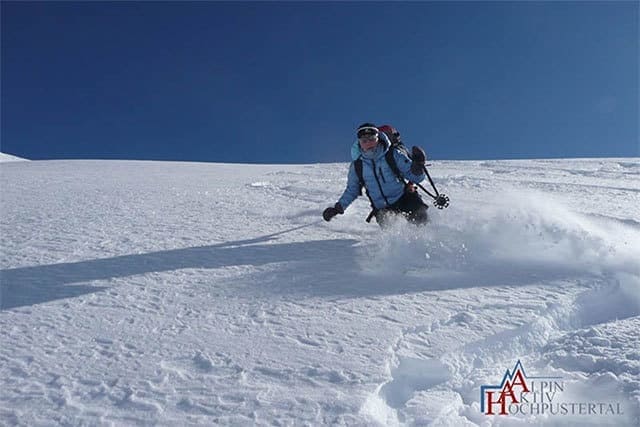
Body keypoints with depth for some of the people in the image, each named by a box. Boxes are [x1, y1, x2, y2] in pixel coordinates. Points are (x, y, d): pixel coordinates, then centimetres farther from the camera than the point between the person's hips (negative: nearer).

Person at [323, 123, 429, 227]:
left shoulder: (393, 155, -4)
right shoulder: (357, 166, 2)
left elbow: (416, 177, -2)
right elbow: (352, 190, 18)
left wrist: (417, 167, -24)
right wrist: (338, 207, 8)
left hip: (404, 199, -2)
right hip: (382, 209, 2)